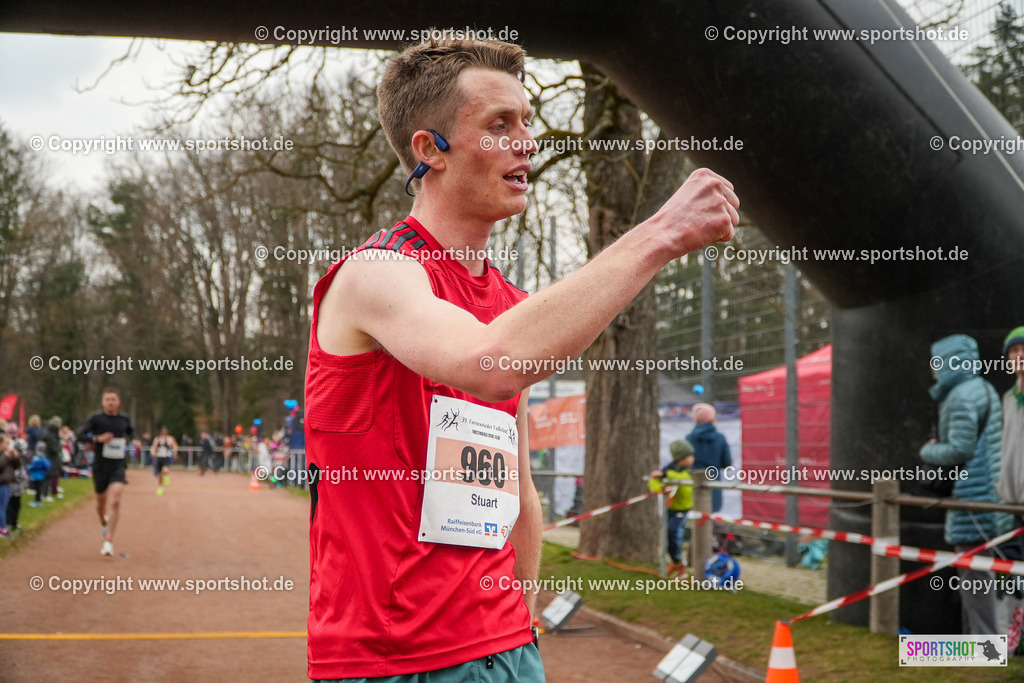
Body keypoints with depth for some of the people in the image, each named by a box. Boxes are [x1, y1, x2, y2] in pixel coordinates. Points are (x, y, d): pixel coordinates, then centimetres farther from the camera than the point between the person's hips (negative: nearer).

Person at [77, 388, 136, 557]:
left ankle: (109, 541, -14)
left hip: (118, 465, 0)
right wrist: (98, 438, -21)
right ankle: (103, 523, 50)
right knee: (102, 500, 15)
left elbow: (131, 431, 26)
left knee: (115, 501, -15)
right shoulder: (95, 418, -4)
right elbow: (80, 435, -8)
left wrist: (128, 440, 7)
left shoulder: (124, 419, 5)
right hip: (100, 465, 0)